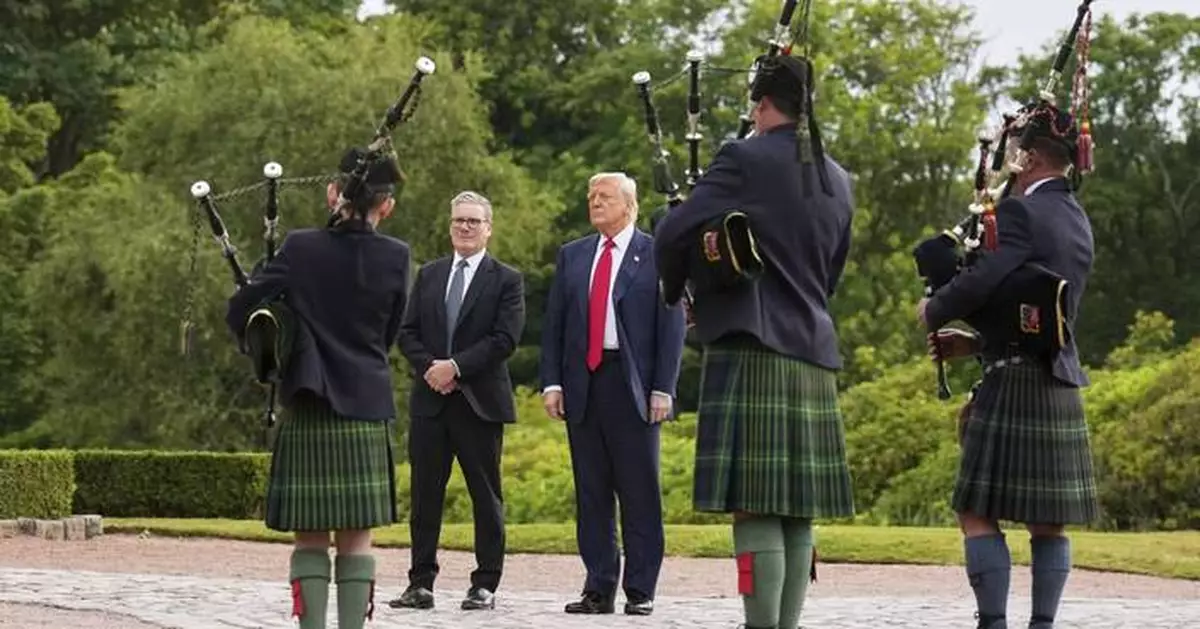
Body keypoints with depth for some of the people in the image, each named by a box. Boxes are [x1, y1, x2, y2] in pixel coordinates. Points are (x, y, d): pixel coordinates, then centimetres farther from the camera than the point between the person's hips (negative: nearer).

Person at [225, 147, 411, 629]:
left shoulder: (300, 249, -6)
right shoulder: (395, 258, -1)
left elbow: (239, 313, -5)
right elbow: (387, 336, 9)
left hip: (307, 412, -1)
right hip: (367, 411, 1)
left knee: (311, 536, 5)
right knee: (356, 538, 5)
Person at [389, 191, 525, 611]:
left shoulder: (506, 280, 1)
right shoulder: (428, 275, 14)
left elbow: (505, 339, -9)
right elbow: (408, 332, 10)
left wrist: (456, 366, -16)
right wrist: (428, 367, -8)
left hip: (480, 402, -4)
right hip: (430, 401, 4)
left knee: (486, 496, 1)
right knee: (424, 494, 3)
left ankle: (485, 585, 6)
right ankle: (421, 584, 7)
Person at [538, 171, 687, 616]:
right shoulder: (572, 255, 15)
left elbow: (672, 325, -1)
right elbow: (553, 323, 13)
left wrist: (663, 388, -8)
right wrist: (552, 382, 3)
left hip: (633, 386, -4)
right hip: (582, 385, 4)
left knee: (639, 492, -1)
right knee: (591, 492, 6)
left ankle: (640, 591, 3)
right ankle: (598, 589, 10)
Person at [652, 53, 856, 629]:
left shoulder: (745, 160, -7)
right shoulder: (836, 180, 16)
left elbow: (674, 235, -10)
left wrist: (679, 287, 10)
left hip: (751, 349, -7)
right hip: (813, 351, 7)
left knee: (755, 504, -9)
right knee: (796, 509, 7)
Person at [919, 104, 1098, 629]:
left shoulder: (1021, 211, -12)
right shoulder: (1077, 221, 15)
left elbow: (983, 280, -24)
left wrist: (933, 311, -5)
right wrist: (977, 342, 16)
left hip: (1015, 384, -8)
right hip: (1061, 385, 8)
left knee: (979, 513, -4)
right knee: (1048, 521, 8)